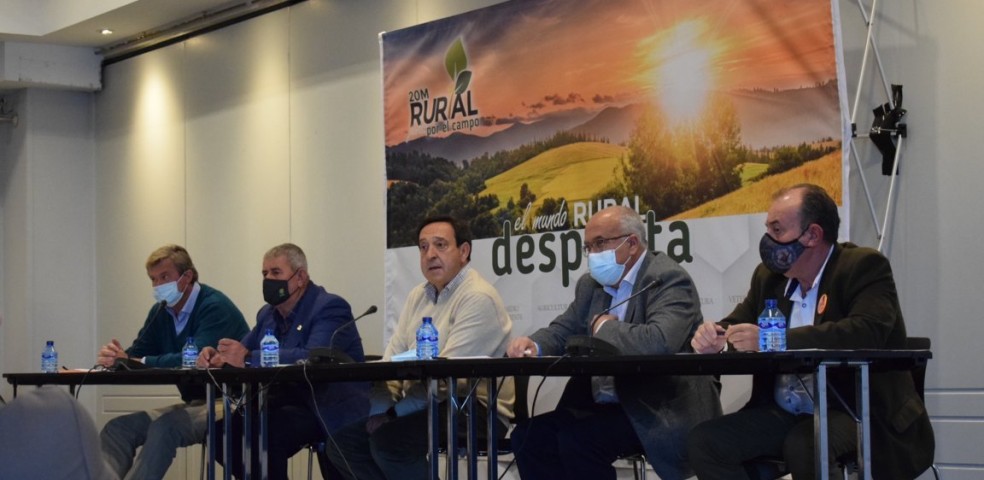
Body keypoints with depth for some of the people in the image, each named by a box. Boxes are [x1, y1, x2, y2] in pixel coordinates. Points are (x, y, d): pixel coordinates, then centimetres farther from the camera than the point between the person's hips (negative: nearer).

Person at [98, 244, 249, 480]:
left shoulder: (215, 307, -16)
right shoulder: (160, 312, 11)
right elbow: (137, 355, 7)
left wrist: (138, 362, -28)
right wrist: (115, 357, -18)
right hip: (195, 404, 9)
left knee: (165, 427, -33)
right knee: (116, 429, -5)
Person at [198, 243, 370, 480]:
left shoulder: (329, 308, -12)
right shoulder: (268, 314, 15)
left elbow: (313, 357, -29)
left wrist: (249, 359, -37)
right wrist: (218, 356, -12)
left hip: (330, 409, -8)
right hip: (290, 400, 8)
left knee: (262, 434, -30)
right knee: (226, 429, -11)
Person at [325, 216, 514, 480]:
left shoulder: (478, 298, -14)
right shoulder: (418, 295, 15)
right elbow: (391, 360, 9)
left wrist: (392, 413, -21)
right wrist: (380, 409, -10)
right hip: (423, 405, 9)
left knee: (389, 440, -29)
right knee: (344, 438, -4)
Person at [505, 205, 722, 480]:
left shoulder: (669, 279, -13)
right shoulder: (592, 285, 14)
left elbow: (660, 341, -30)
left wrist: (603, 326, -13)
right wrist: (534, 346, -8)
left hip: (662, 414, -8)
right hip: (606, 406, 8)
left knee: (577, 440, -27)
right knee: (528, 436, -8)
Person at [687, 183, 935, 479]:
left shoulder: (864, 266, -9)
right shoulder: (768, 276, 12)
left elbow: (866, 333, -26)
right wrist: (715, 340, -10)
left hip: (854, 412, -6)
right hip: (783, 415, 6)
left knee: (803, 446, -36)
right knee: (705, 441, -15)